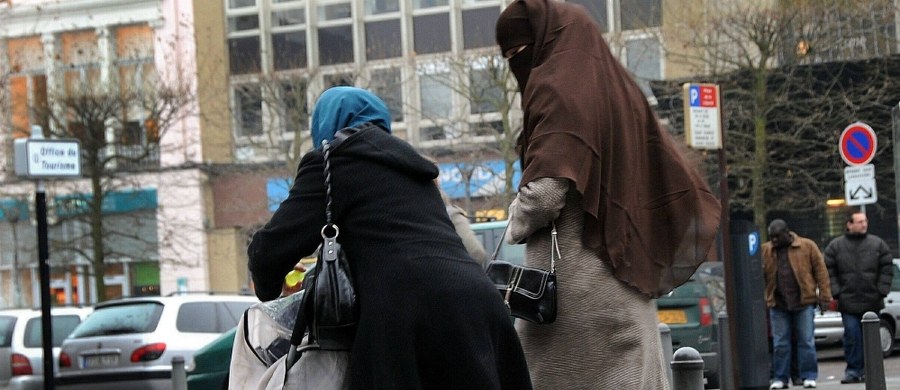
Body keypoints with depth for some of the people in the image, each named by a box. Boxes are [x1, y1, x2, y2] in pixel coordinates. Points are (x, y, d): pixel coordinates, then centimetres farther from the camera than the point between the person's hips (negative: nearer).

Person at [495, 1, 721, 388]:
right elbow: (684, 186, 17)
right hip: (625, 283, 8)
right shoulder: (621, 92, 16)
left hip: (573, 285, -8)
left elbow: (545, 192, -19)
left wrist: (516, 226, 1)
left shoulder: (557, 89, -8)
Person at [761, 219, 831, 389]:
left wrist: (824, 295, -5)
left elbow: (820, 271, 0)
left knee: (806, 341, 0)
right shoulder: (765, 251, 7)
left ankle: (809, 376, 7)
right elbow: (759, 275, 8)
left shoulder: (807, 246, 1)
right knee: (780, 343, 4)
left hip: (804, 302, -2)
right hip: (778, 305, 2)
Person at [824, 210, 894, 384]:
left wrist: (882, 291, -4)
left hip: (872, 301, 1)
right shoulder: (835, 246, 4)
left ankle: (867, 370, 13)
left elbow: (887, 269, 5)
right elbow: (829, 272, 3)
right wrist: (836, 293, -5)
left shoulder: (878, 244, 5)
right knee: (852, 336, -6)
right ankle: (853, 370, -1)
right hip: (848, 302, -1)